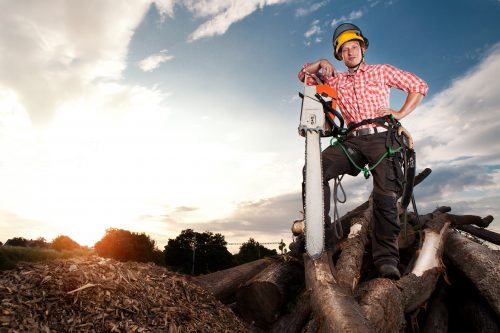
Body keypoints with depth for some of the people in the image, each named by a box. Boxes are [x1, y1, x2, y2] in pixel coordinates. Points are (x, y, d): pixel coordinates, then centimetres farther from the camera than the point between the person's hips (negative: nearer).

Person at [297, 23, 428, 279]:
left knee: (385, 194, -20)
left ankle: (386, 259, -19)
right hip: (352, 140, 2)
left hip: (381, 136, -2)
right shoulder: (336, 80, 26)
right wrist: (322, 63, 7)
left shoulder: (381, 71, 18)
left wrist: (400, 113, 3)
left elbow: (419, 86, 17)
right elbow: (303, 75, 25)